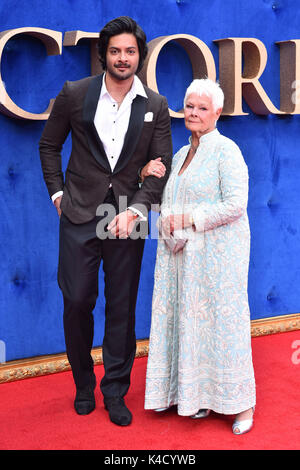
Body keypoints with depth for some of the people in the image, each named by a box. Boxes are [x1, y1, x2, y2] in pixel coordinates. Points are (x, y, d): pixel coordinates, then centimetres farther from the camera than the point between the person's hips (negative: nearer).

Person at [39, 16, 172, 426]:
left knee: (122, 308, 6)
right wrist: (57, 191, 5)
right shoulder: (74, 94, 1)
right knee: (77, 302, 4)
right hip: (80, 216, 0)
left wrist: (136, 210, -12)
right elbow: (49, 145, 13)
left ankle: (115, 392, 22)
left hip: (127, 219, 0)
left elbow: (161, 169, 1)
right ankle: (84, 385, 26)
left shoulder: (156, 107, 2)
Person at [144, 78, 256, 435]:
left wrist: (189, 219, -18)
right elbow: (166, 201, 22)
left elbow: (235, 205, -16)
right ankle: (199, 393, 23)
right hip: (182, 254, 7)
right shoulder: (181, 155, 16)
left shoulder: (226, 151, -7)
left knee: (222, 321, -2)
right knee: (188, 321, 9)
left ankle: (241, 402, 13)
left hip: (217, 252, -7)